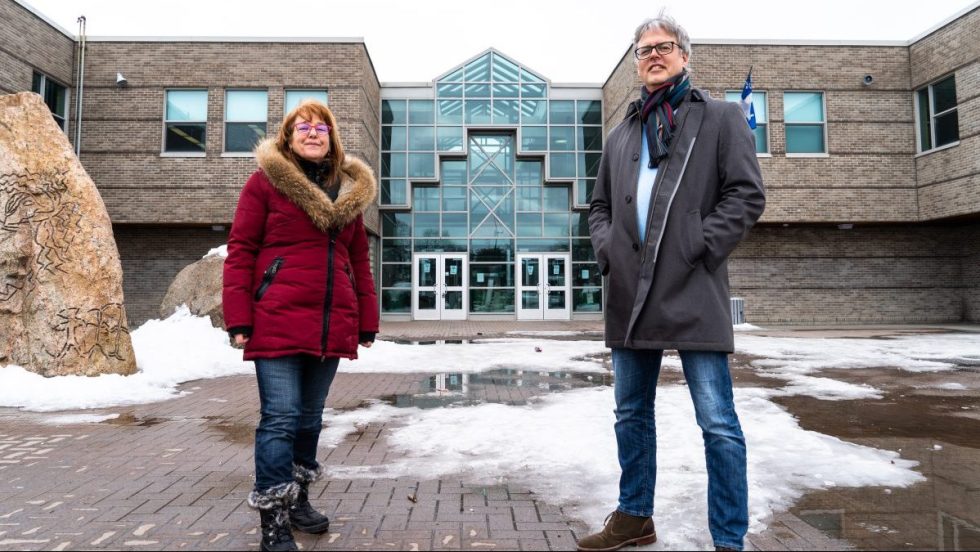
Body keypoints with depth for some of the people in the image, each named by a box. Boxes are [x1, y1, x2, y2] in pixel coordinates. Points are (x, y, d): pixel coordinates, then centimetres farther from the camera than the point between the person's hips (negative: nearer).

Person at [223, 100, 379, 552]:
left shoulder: (350, 190, 14)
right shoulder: (265, 181, 1)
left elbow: (359, 260, 15)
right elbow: (240, 252, -3)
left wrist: (367, 322, 10)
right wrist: (239, 319, -10)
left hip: (332, 325, 5)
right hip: (278, 322, -5)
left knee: (310, 416, 15)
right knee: (281, 417, -4)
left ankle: (298, 500, 31)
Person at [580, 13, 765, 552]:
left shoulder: (722, 117, 7)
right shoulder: (621, 133, 19)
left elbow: (746, 193, -2)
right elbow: (599, 205, 22)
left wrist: (699, 247, -12)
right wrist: (606, 247, 2)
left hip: (692, 291, -5)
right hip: (629, 293, 5)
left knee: (718, 423, -3)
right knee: (631, 415, 14)